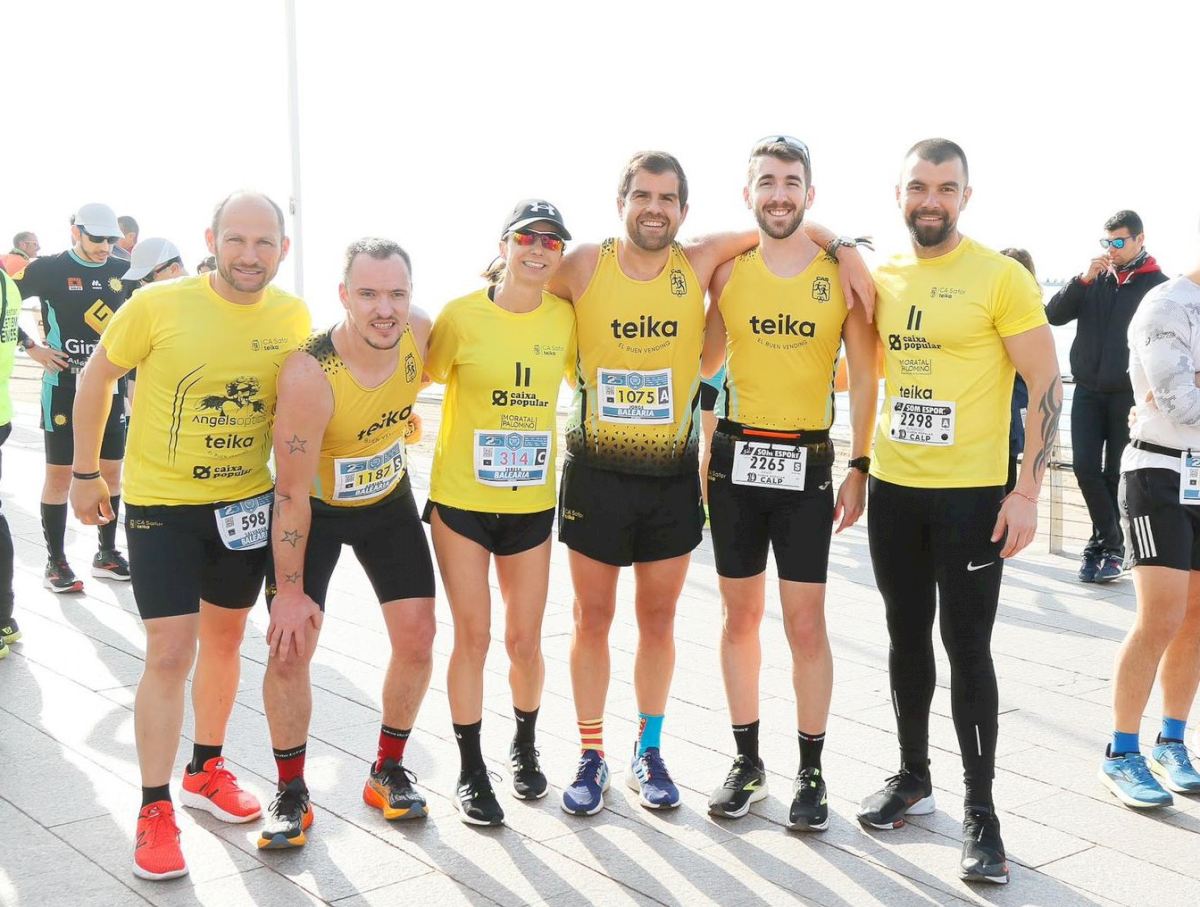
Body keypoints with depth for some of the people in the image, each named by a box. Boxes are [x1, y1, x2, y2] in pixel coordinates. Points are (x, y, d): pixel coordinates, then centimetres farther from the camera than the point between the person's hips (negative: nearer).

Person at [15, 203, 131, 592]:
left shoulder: (123, 272, 6)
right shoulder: (49, 269, -5)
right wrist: (32, 348, -8)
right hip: (63, 389, -4)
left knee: (111, 472, 8)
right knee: (60, 474, 0)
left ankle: (107, 554, 21)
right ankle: (55, 562, 9)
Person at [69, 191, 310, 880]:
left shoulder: (294, 317, -7)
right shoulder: (159, 305, -17)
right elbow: (97, 378, -3)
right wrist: (86, 472, 1)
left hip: (246, 504, 4)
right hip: (162, 505, -4)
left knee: (225, 640, 18)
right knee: (170, 655, -7)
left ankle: (207, 769, 38)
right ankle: (155, 809, 8)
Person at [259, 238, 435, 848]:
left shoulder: (419, 333, -21)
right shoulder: (308, 375, -34)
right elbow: (292, 495, -26)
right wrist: (290, 591, -20)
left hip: (389, 500, 4)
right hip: (315, 509, -4)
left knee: (417, 637, 1)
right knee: (288, 648, -9)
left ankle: (389, 772, 22)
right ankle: (291, 793, 11)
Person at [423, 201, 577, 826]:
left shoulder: (565, 318, -2)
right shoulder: (461, 316, -8)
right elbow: (422, 377, 3)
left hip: (531, 504, 2)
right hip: (461, 500, -2)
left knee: (524, 641, 7)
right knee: (473, 636, 1)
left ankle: (525, 747, 35)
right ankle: (470, 772, 18)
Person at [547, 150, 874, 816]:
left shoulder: (699, 265, -5)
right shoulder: (584, 267, -7)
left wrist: (842, 247, -11)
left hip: (673, 475, 1)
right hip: (596, 473, -1)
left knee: (658, 619, 11)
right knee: (592, 618, 7)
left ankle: (648, 754, 27)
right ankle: (591, 758, 21)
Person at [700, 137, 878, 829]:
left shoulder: (843, 272, -1)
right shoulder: (726, 271, 4)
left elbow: (864, 378, 0)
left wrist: (860, 468, -4)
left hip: (807, 461, -2)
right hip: (736, 455, 2)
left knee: (806, 623, 1)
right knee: (741, 615, 10)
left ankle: (811, 772, 16)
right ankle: (748, 761, 24)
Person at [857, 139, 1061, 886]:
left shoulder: (1002, 277, -9)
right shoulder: (880, 277, 6)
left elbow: (1047, 386, -9)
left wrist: (1028, 491, -15)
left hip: (971, 494, -5)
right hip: (894, 489, 5)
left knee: (966, 646, -2)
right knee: (907, 636, 14)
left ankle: (981, 810, 11)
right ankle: (913, 776, 30)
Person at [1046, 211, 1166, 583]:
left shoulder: (1158, 285, -3)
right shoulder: (1095, 279, 7)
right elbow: (1054, 315, -2)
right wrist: (1083, 279, -13)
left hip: (1128, 395, -3)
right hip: (1087, 391, 3)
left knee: (1117, 474, 5)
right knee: (1085, 467, -2)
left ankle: (1107, 544, 16)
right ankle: (1111, 542, 10)